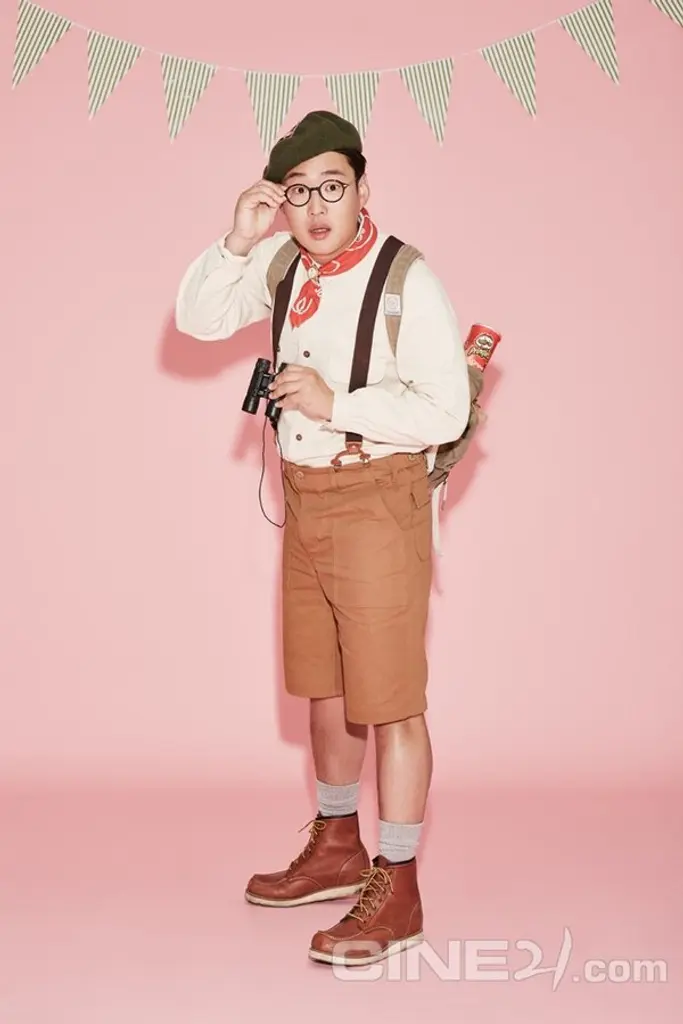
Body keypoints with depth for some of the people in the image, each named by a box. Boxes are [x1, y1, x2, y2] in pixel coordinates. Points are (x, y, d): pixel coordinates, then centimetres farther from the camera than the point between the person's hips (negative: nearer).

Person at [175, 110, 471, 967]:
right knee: (324, 689, 19)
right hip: (304, 499, 7)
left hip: (376, 502, -7)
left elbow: (445, 413, -20)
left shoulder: (407, 281, -17)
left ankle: (397, 891, 11)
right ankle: (338, 848, 37)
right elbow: (197, 320, 5)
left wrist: (335, 404, -21)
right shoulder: (284, 264, 3)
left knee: (389, 703, -1)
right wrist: (236, 243, -9)